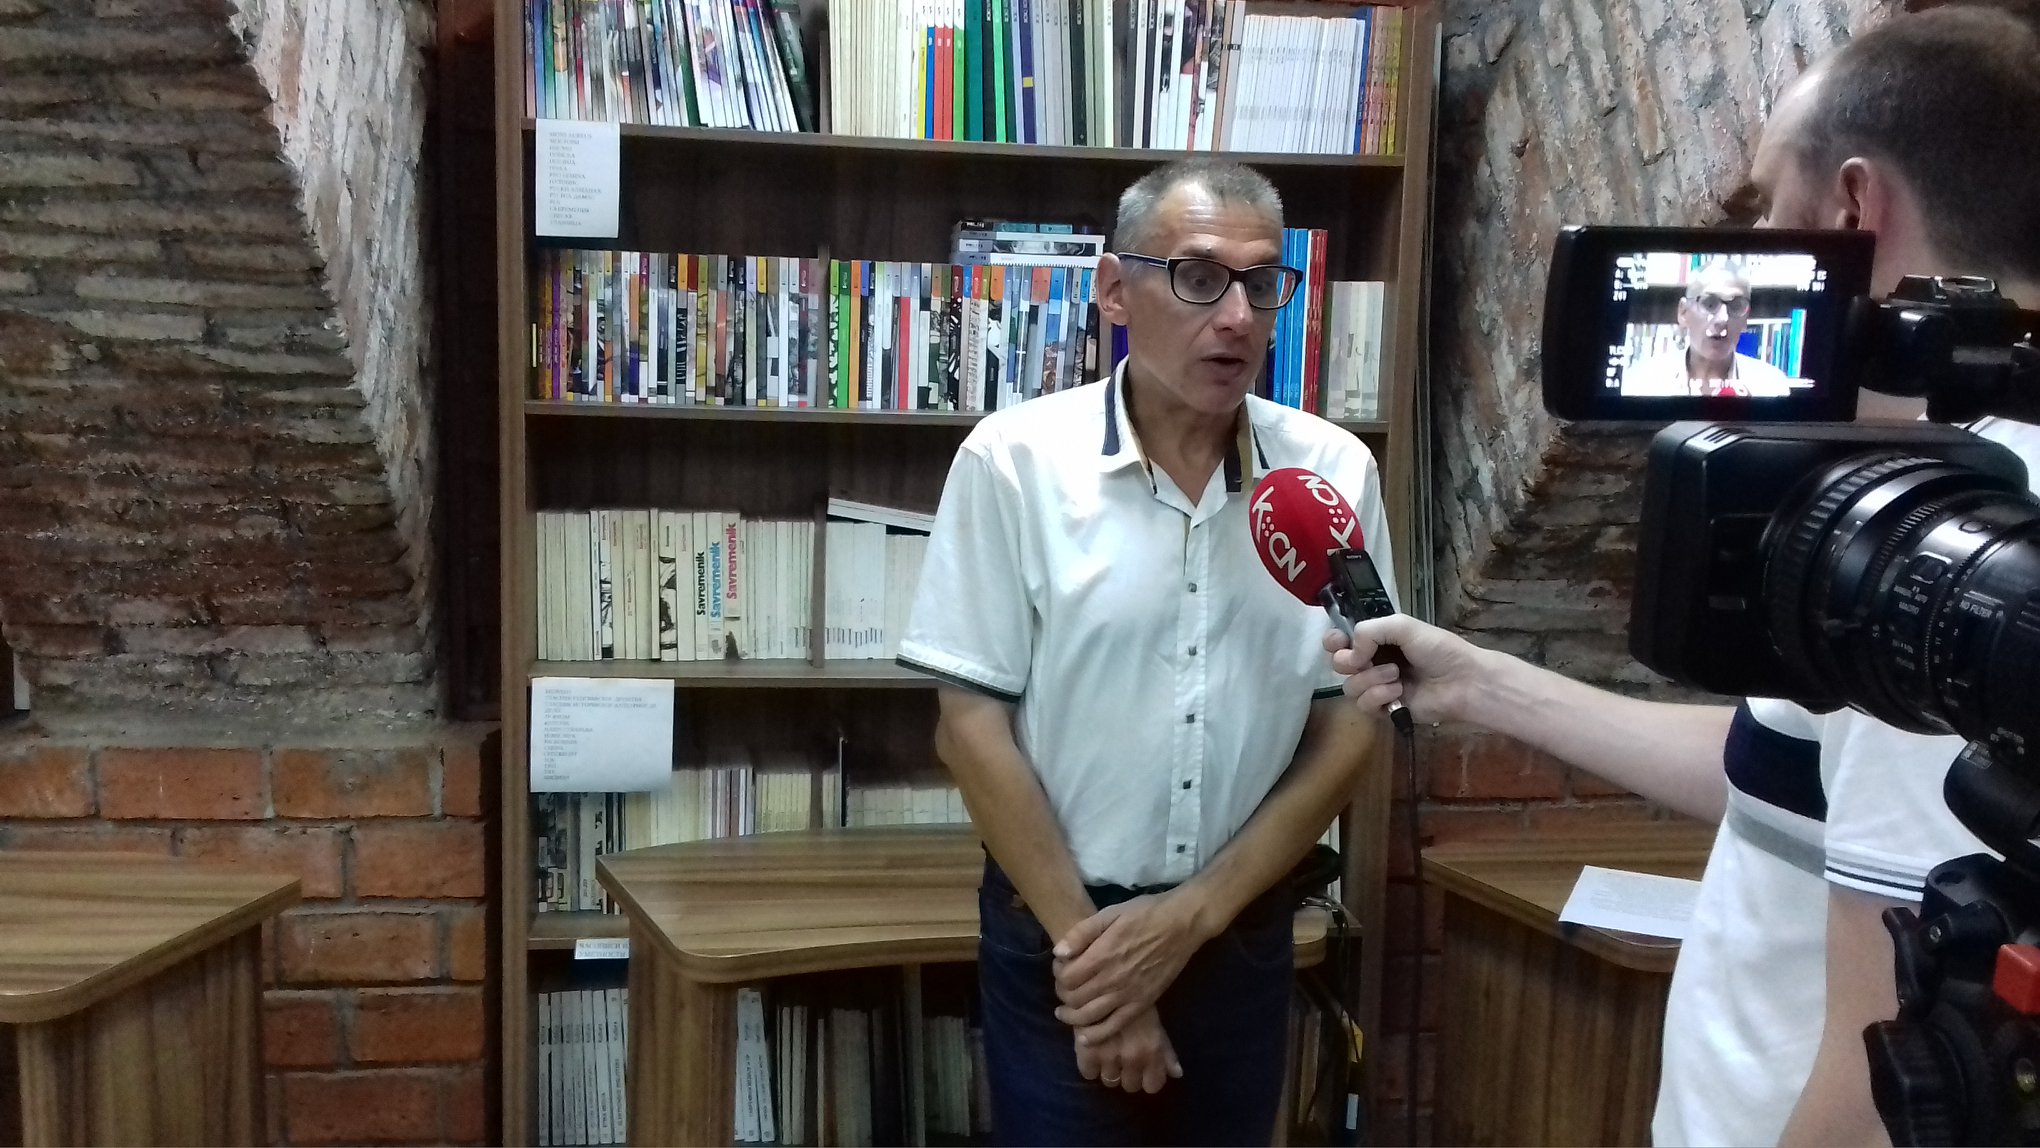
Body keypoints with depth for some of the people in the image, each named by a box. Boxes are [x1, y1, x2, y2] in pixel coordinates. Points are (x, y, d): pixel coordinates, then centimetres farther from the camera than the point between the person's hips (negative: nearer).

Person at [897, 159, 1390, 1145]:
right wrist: (1085, 942, -11)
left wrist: (1193, 914, -9)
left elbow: (1347, 726, -1)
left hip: (1243, 931, 3)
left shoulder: (1335, 474, -5)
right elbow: (973, 726, -10)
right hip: (1058, 931, -2)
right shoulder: (1014, 460, -12)